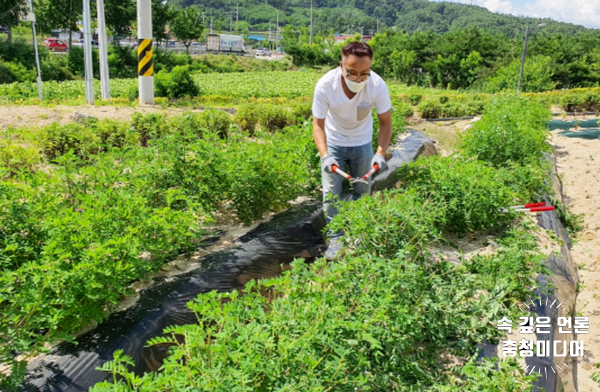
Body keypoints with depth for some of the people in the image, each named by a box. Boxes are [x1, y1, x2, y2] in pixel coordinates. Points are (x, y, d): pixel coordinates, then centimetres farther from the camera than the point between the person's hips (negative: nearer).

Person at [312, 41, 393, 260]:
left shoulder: (377, 86, -28)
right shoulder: (325, 85, -31)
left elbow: (385, 122, -16)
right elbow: (318, 125, -22)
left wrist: (381, 153, -31)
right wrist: (324, 155, -37)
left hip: (362, 143, 1)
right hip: (333, 142, -1)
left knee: (362, 191, 8)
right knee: (331, 192, -5)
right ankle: (335, 238, 7)